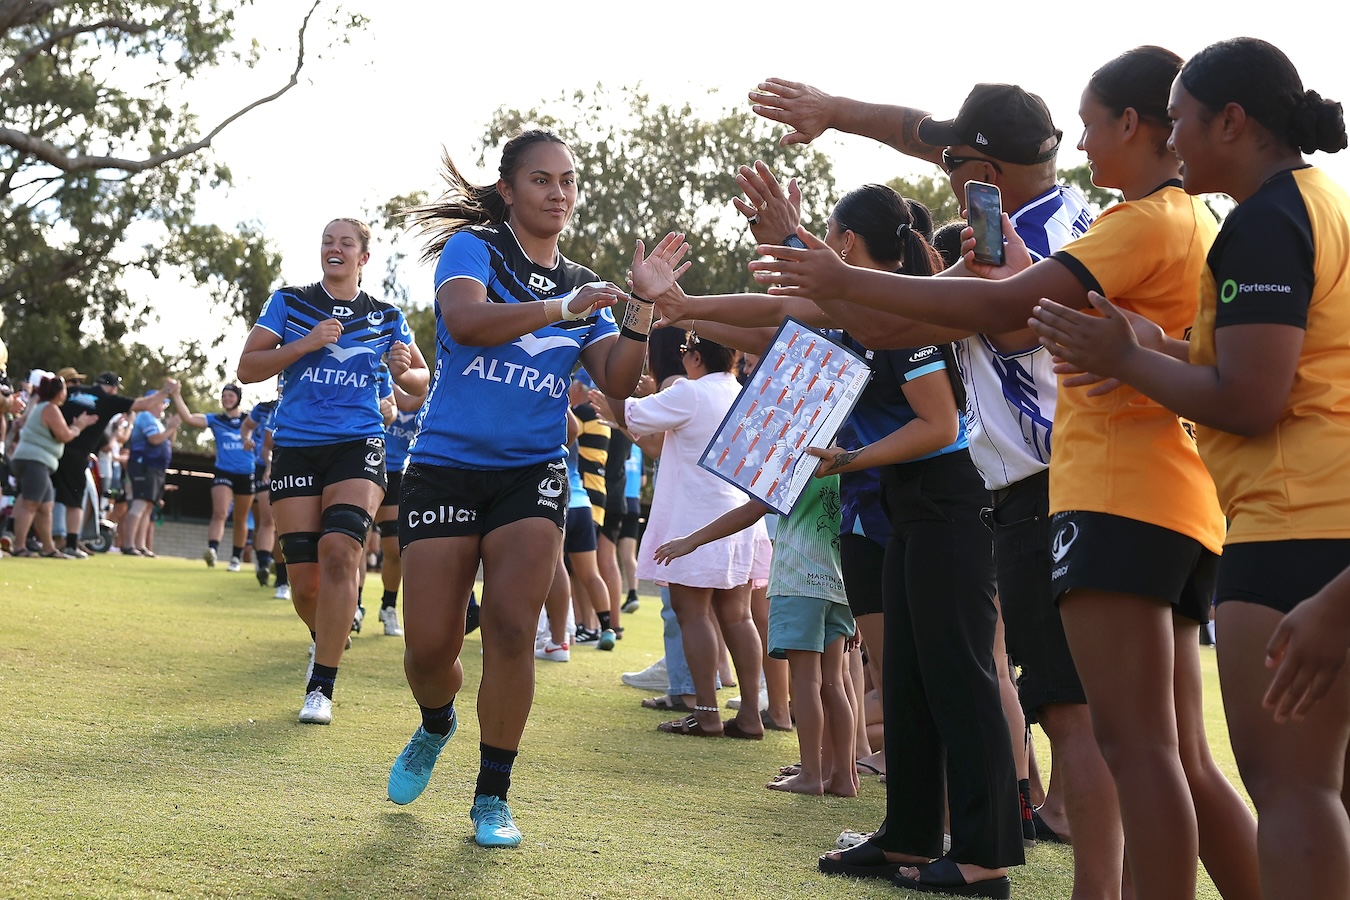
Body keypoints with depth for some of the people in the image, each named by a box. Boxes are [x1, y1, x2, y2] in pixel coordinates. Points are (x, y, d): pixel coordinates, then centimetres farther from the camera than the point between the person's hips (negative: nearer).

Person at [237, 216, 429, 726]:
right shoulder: (288, 304, 7)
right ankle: (327, 640, 33)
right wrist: (304, 345, -13)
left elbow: (421, 382, 17)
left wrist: (405, 370, -7)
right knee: (304, 579, -2)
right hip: (295, 448, 1)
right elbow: (246, 368, 0)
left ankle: (321, 688, -16)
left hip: (358, 446, -1)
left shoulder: (387, 318, 9)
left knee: (340, 552, -21)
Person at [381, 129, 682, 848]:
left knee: (510, 627, -14)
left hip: (532, 473, 2)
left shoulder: (584, 288, 13)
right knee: (430, 646, -4)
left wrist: (643, 305, -12)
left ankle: (492, 797, 1)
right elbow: (465, 320, -21)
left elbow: (617, 381, 0)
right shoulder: (474, 248, 1)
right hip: (445, 468, -2)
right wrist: (561, 309, -26)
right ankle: (436, 727, 32)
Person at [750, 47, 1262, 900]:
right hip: (1183, 506, 10)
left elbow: (1004, 307, -18)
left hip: (1122, 498, -10)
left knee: (1137, 742, -12)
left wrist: (845, 281, -14)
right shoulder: (1199, 225, 21)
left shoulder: (1147, 221, -8)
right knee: (1183, 757, 11)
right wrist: (1037, 275, 20)